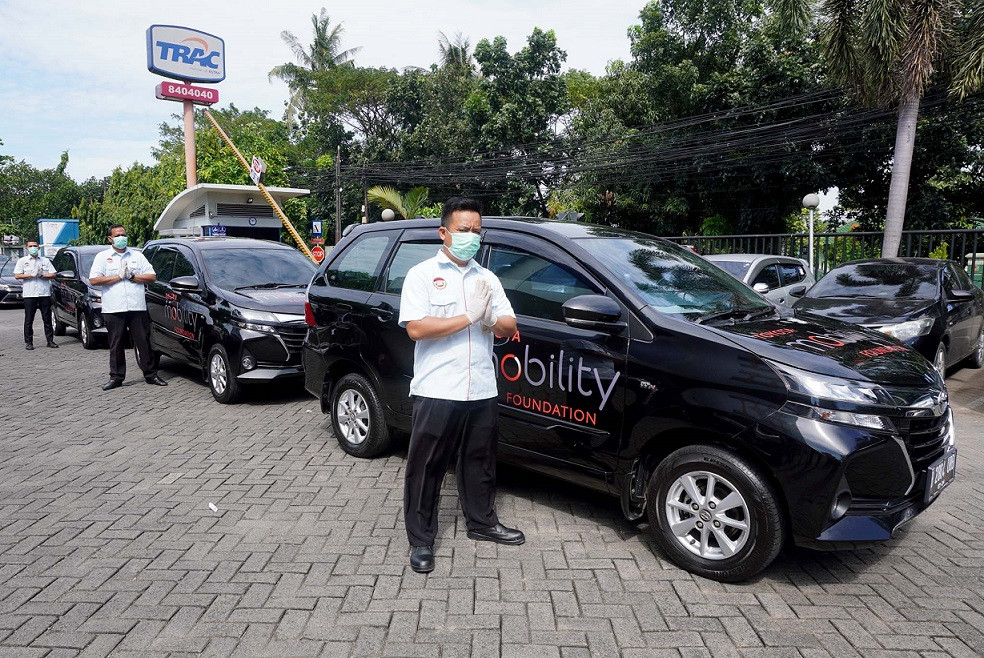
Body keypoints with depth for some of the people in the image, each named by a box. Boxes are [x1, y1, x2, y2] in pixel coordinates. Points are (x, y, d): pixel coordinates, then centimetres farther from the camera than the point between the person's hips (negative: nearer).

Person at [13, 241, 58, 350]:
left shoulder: (45, 261, 14)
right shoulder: (22, 261, 10)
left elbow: (53, 275, 6)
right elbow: (17, 275, -1)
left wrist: (42, 275, -10)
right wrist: (32, 275, -11)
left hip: (45, 293, 1)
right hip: (29, 294, -1)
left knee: (47, 319, 3)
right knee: (29, 320, 1)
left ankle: (50, 340, 8)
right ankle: (28, 342, 6)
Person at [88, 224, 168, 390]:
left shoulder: (137, 256, 14)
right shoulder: (102, 257, 9)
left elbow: (152, 277, 8)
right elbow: (93, 280, -3)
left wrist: (132, 276, -5)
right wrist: (119, 276, -7)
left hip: (137, 308, 1)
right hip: (113, 309, -1)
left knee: (143, 342, 2)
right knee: (116, 345, 5)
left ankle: (150, 374, 9)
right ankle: (116, 377, 14)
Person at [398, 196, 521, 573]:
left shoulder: (487, 279, 14)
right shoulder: (422, 275, -3)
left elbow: (509, 327, 10)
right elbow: (416, 328, -16)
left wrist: (491, 319, -13)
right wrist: (469, 317, -16)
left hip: (482, 391, 5)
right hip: (436, 391, -5)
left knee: (480, 462, 18)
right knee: (426, 468, 5)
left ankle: (482, 522, 36)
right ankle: (421, 540, 19)